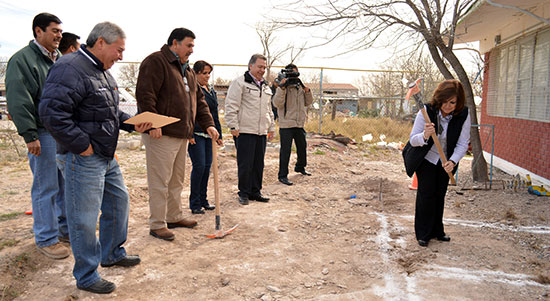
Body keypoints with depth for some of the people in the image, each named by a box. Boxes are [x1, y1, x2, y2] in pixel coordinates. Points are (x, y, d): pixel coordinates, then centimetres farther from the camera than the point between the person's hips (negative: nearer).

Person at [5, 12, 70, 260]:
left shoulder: (59, 60, 16)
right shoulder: (23, 59, -8)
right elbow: (19, 102, -15)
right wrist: (30, 135, -19)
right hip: (44, 134, -8)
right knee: (46, 188, 0)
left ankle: (66, 229, 29)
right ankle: (46, 239, 12)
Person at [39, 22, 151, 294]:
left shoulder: (103, 71, 15)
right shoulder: (70, 69, -18)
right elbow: (52, 112, -27)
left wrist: (133, 124, 6)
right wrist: (82, 145, -22)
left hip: (106, 156, 11)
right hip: (82, 158, -10)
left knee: (118, 201, 21)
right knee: (84, 219, 1)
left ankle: (112, 254, 40)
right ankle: (86, 277, 17)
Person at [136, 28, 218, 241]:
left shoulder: (187, 70, 21)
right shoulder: (156, 62, -7)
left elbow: (199, 99, 22)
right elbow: (145, 94, -17)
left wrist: (207, 124, 10)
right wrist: (153, 124, -24)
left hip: (182, 135, 9)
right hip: (161, 135, -9)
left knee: (177, 181, 17)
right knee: (160, 182, -3)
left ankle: (174, 217, 29)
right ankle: (157, 225, 7)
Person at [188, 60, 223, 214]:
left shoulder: (211, 91, 18)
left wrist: (218, 135, 19)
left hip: (209, 134, 7)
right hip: (196, 134, -7)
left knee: (207, 167, 9)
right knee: (199, 166, -8)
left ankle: (203, 200, 19)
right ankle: (194, 203, 3)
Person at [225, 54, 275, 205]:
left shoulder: (265, 86, 21)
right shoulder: (240, 82, -4)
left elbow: (269, 109, 27)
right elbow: (231, 106, -9)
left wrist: (271, 127, 22)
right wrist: (233, 126, -14)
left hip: (261, 132, 7)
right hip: (244, 131, -7)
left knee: (259, 164, 10)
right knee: (245, 164, -2)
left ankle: (255, 191, 21)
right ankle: (244, 193, 10)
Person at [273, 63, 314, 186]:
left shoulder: (300, 87, 10)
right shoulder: (282, 87, -8)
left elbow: (308, 102, 16)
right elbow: (277, 103, -20)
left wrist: (307, 91, -1)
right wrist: (282, 88, -28)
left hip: (299, 124, 7)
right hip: (286, 125, -7)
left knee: (302, 147, 21)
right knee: (285, 150, -5)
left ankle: (300, 167, 42)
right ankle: (283, 175, 1)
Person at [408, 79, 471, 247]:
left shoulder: (463, 115, -19)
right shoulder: (426, 112, -25)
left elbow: (462, 144, -15)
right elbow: (412, 140, -22)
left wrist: (453, 161, -33)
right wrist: (424, 136, -45)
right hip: (426, 159, -3)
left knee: (440, 195, 12)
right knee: (426, 194, -4)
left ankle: (437, 231, 29)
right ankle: (423, 234, 10)